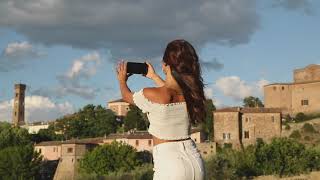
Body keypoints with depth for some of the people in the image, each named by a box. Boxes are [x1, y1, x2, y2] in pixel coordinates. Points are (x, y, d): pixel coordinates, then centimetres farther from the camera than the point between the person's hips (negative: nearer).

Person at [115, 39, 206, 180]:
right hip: (195, 162, 6)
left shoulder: (152, 95, -13)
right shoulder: (191, 93, 2)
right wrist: (154, 76, 43)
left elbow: (127, 96, 11)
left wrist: (122, 80, 33)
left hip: (170, 166, -6)